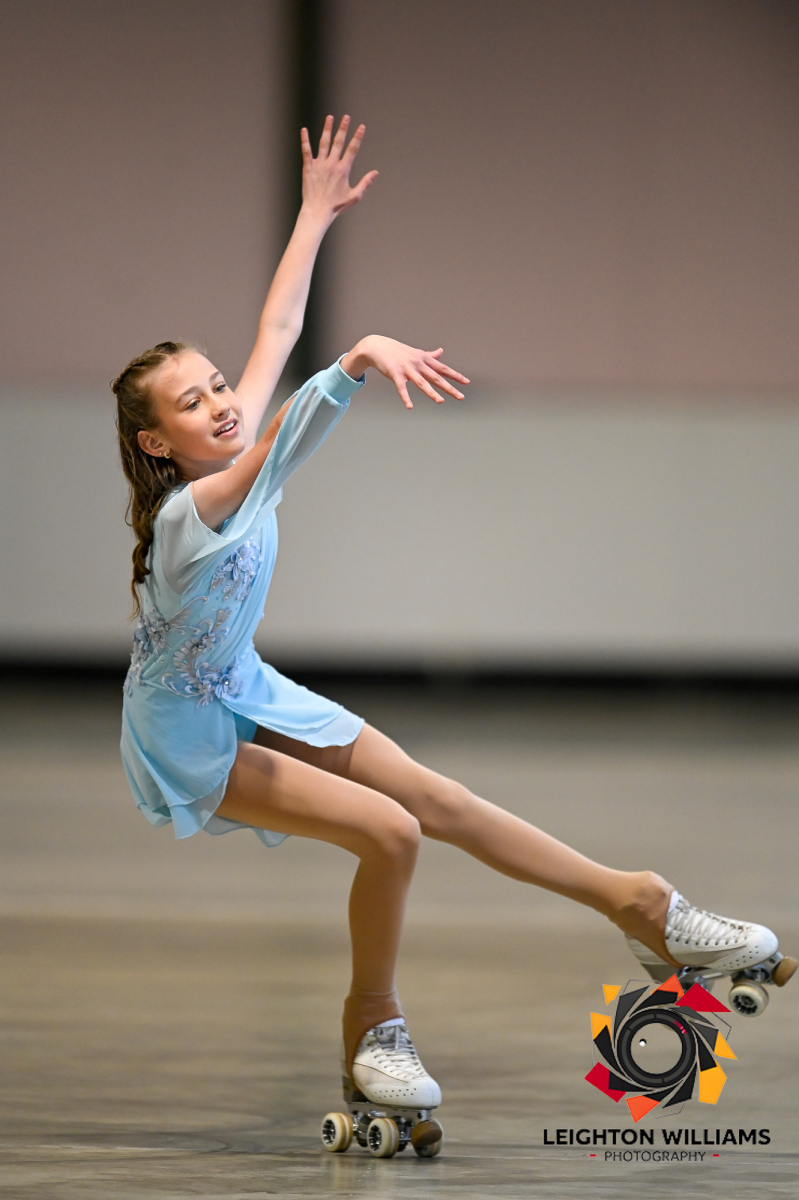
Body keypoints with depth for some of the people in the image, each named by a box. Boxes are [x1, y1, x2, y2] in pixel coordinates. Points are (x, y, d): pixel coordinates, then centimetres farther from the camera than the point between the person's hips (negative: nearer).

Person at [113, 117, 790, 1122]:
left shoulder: (237, 463, -10)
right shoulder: (188, 515, -33)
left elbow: (273, 339, -2)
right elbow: (276, 449, -52)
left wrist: (315, 218, 0)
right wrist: (357, 362, -66)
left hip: (246, 691, 8)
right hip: (187, 732, -8)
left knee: (436, 798, 6)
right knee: (388, 832, -18)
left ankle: (637, 906, 13)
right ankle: (372, 1032, 3)